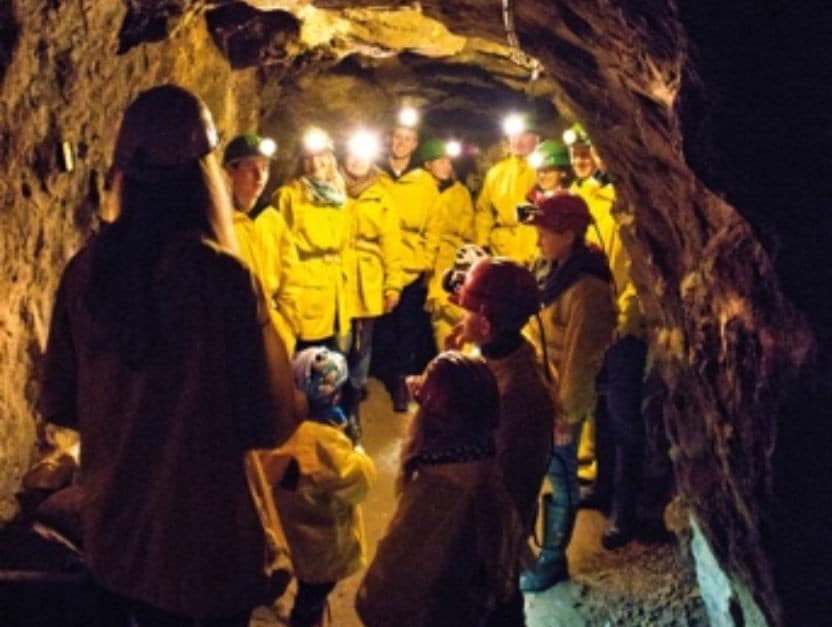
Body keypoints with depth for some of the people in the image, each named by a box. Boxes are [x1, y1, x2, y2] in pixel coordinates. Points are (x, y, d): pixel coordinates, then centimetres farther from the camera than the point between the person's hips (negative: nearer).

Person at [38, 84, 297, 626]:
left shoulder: (87, 269, -9)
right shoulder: (222, 276, -23)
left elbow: (60, 403, 4)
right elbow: (268, 423, -15)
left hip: (113, 531, 5)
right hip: (206, 536, -4)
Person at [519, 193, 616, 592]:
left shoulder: (585, 287, -25)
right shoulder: (553, 269, 4)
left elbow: (580, 357, -22)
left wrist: (567, 413, -18)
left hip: (560, 399, -9)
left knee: (558, 475, 8)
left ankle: (552, 559, 26)